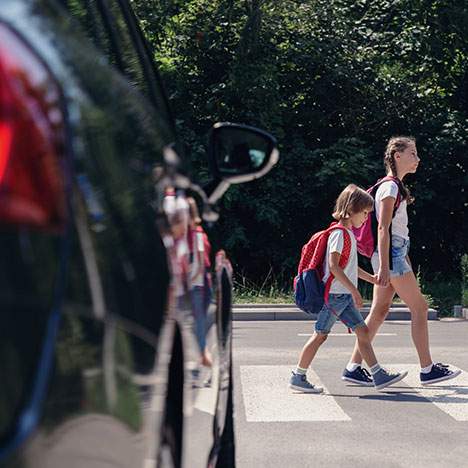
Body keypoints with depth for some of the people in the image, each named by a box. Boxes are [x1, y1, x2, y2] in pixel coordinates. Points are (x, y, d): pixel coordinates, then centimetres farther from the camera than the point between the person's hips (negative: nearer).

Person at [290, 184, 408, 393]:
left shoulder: (348, 234, 17)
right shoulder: (339, 233, -15)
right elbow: (334, 266, -24)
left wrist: (371, 278, 25)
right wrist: (354, 290, -25)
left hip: (345, 297, 10)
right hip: (334, 294, -10)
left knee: (363, 331, 5)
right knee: (320, 335, -3)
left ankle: (379, 376, 5)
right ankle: (297, 377, 6)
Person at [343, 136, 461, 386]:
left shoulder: (395, 186, 18)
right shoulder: (390, 187, -12)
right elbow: (382, 228, -19)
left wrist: (405, 260, 22)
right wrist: (383, 266, -24)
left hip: (394, 254, 10)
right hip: (391, 255, -10)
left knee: (379, 311, 8)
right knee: (419, 307, -4)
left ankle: (353, 367, 8)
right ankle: (427, 369, 1)